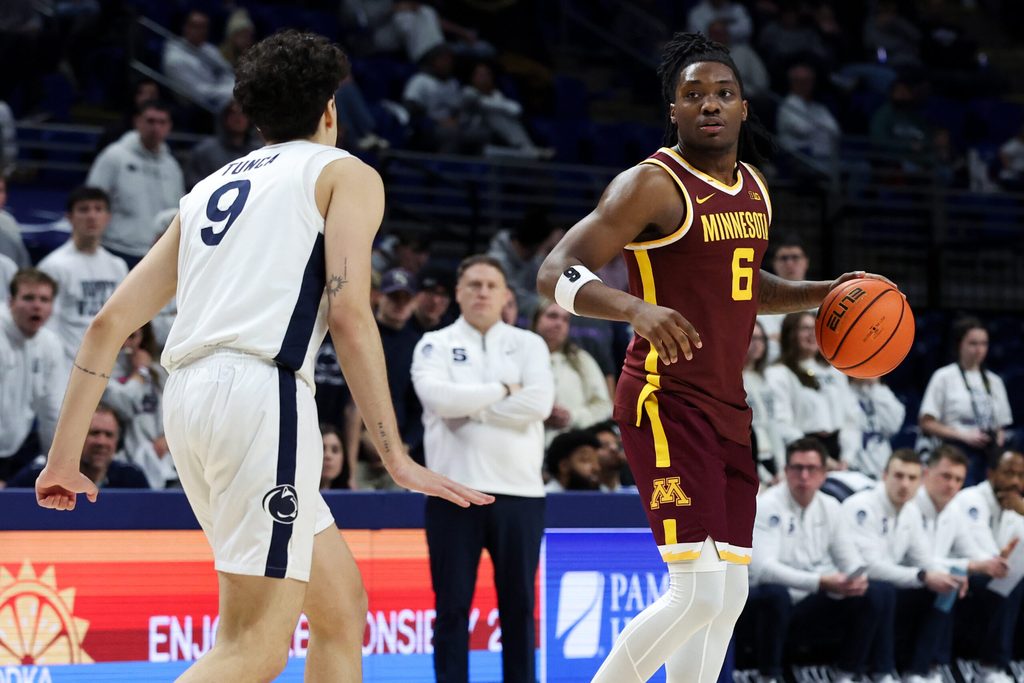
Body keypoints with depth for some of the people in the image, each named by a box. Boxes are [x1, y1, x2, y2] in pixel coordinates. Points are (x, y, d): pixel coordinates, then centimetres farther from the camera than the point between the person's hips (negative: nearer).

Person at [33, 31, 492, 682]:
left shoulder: (210, 187, 27)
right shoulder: (346, 174, 10)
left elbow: (110, 323, 20)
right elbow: (349, 315, -6)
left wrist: (65, 457, 22)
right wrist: (398, 458, -7)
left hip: (189, 400, 7)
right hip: (261, 391, -7)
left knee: (342, 606, 17)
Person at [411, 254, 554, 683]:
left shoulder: (528, 344, 9)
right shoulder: (435, 345, 6)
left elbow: (540, 402, -7)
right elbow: (438, 397, -13)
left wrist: (469, 408, -7)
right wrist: (503, 390, -7)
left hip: (518, 491, 1)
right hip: (455, 490, -1)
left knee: (518, 604, 5)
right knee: (452, 604, 0)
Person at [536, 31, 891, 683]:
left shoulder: (754, 189, 13)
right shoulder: (654, 184, -12)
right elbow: (557, 273, -19)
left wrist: (822, 294, 15)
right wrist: (638, 308, -36)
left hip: (728, 409, 9)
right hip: (667, 403, -9)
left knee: (728, 594, 10)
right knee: (700, 593, -17)